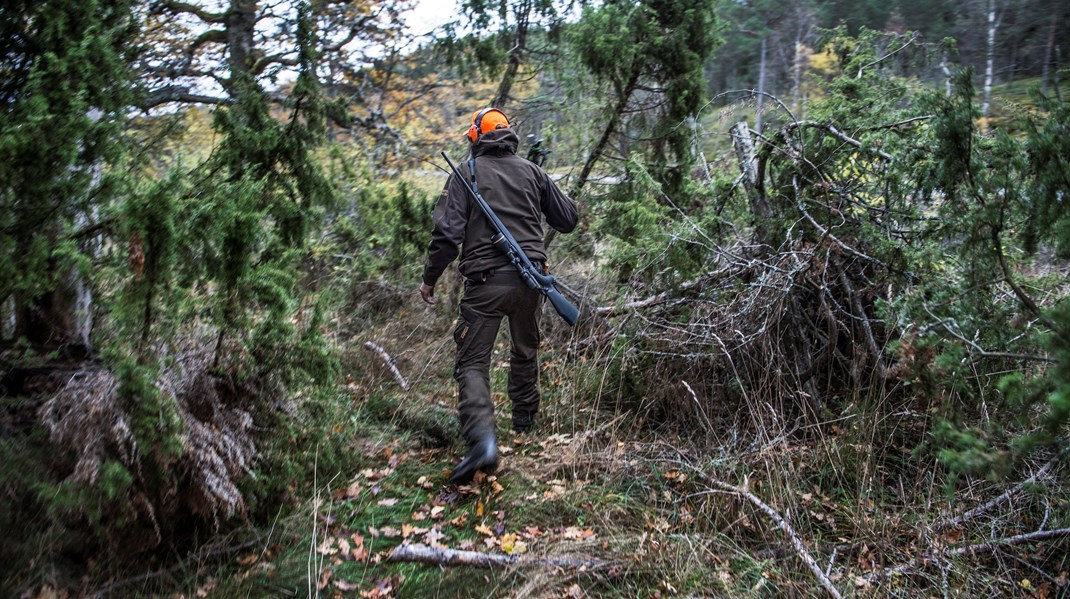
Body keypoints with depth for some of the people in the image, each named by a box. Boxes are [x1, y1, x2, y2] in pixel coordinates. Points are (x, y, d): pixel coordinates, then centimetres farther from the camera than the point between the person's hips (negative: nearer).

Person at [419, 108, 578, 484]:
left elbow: (448, 232, -9)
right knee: (525, 350, 24)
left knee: (472, 362, -3)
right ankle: (524, 419, 38)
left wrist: (430, 278, 3)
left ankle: (482, 440, -21)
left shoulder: (466, 173, -1)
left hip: (486, 281, -4)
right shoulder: (531, 171, 9)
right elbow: (568, 219, 14)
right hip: (531, 277, 4)